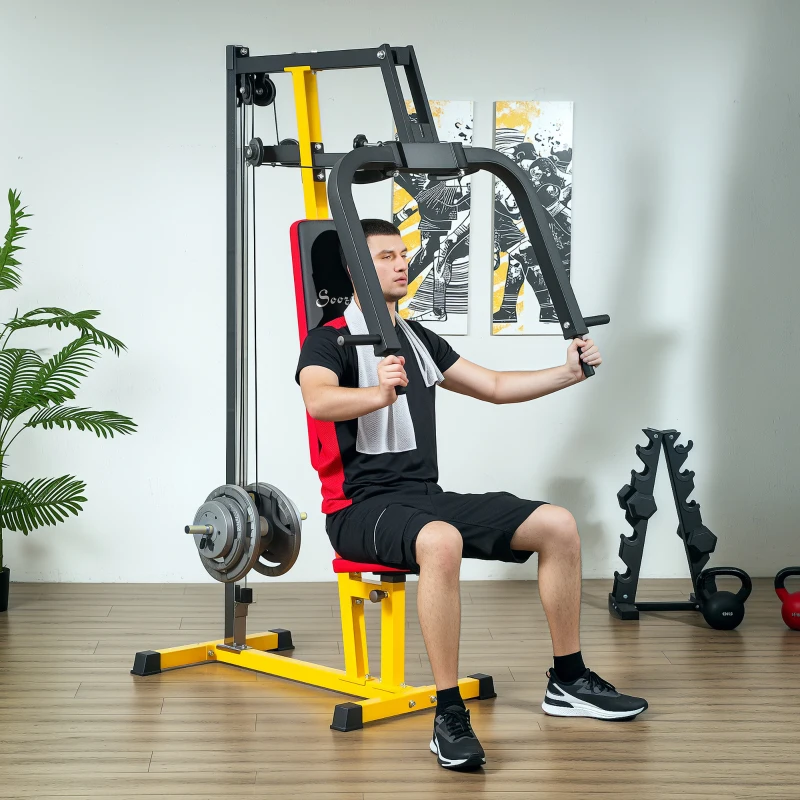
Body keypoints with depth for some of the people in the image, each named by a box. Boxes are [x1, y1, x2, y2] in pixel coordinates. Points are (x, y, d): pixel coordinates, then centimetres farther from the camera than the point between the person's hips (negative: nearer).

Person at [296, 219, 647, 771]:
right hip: (361, 507, -7)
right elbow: (318, 401, -27)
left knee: (558, 525, -6)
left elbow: (496, 387, 23)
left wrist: (568, 373, 10)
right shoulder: (330, 340, -5)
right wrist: (378, 393, -47)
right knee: (441, 542, -41)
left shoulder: (420, 341, 19)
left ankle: (568, 682, 6)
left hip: (427, 497, 8)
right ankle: (450, 715, -33)